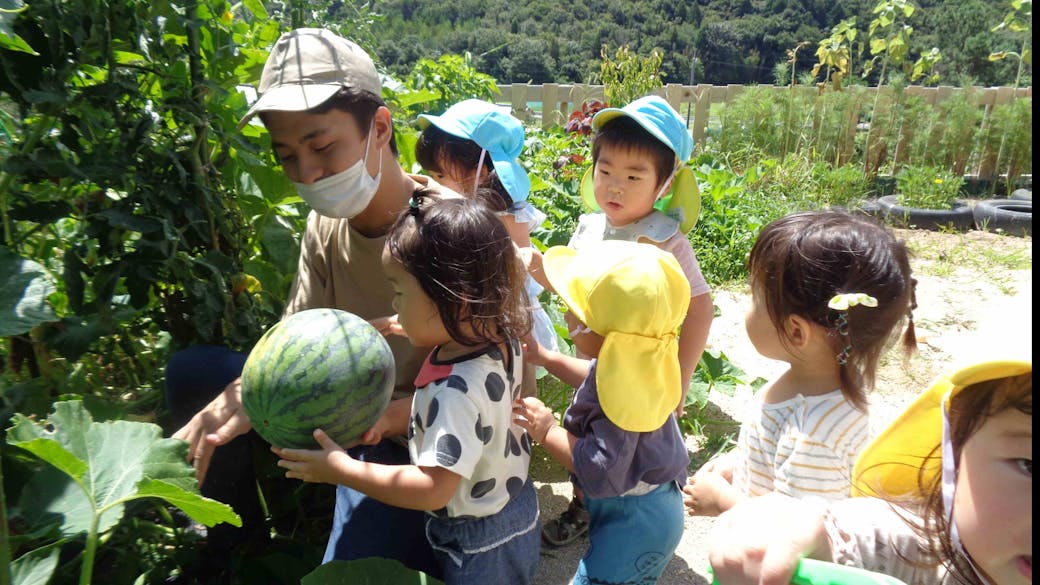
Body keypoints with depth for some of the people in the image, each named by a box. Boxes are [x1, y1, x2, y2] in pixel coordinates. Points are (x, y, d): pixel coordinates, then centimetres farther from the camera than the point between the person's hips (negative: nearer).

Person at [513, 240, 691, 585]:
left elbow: (601, 472, -37)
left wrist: (548, 433, -26)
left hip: (636, 521, -10)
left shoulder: (624, 390, -39)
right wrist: (547, 359, 10)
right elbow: (596, 379, 13)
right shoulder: (633, 360, -9)